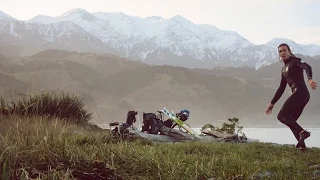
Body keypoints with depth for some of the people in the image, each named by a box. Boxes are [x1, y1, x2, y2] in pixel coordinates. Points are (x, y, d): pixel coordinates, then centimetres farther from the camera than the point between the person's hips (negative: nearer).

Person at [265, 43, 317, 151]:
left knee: (281, 116, -14)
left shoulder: (295, 61, 0)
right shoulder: (284, 69, 25)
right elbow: (281, 89, 28)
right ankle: (302, 145, 3)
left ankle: (302, 132, -24)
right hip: (303, 95, 9)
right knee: (291, 121, 10)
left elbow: (307, 67, -22)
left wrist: (310, 79, -43)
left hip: (300, 92, -9)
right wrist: (272, 103, 27)